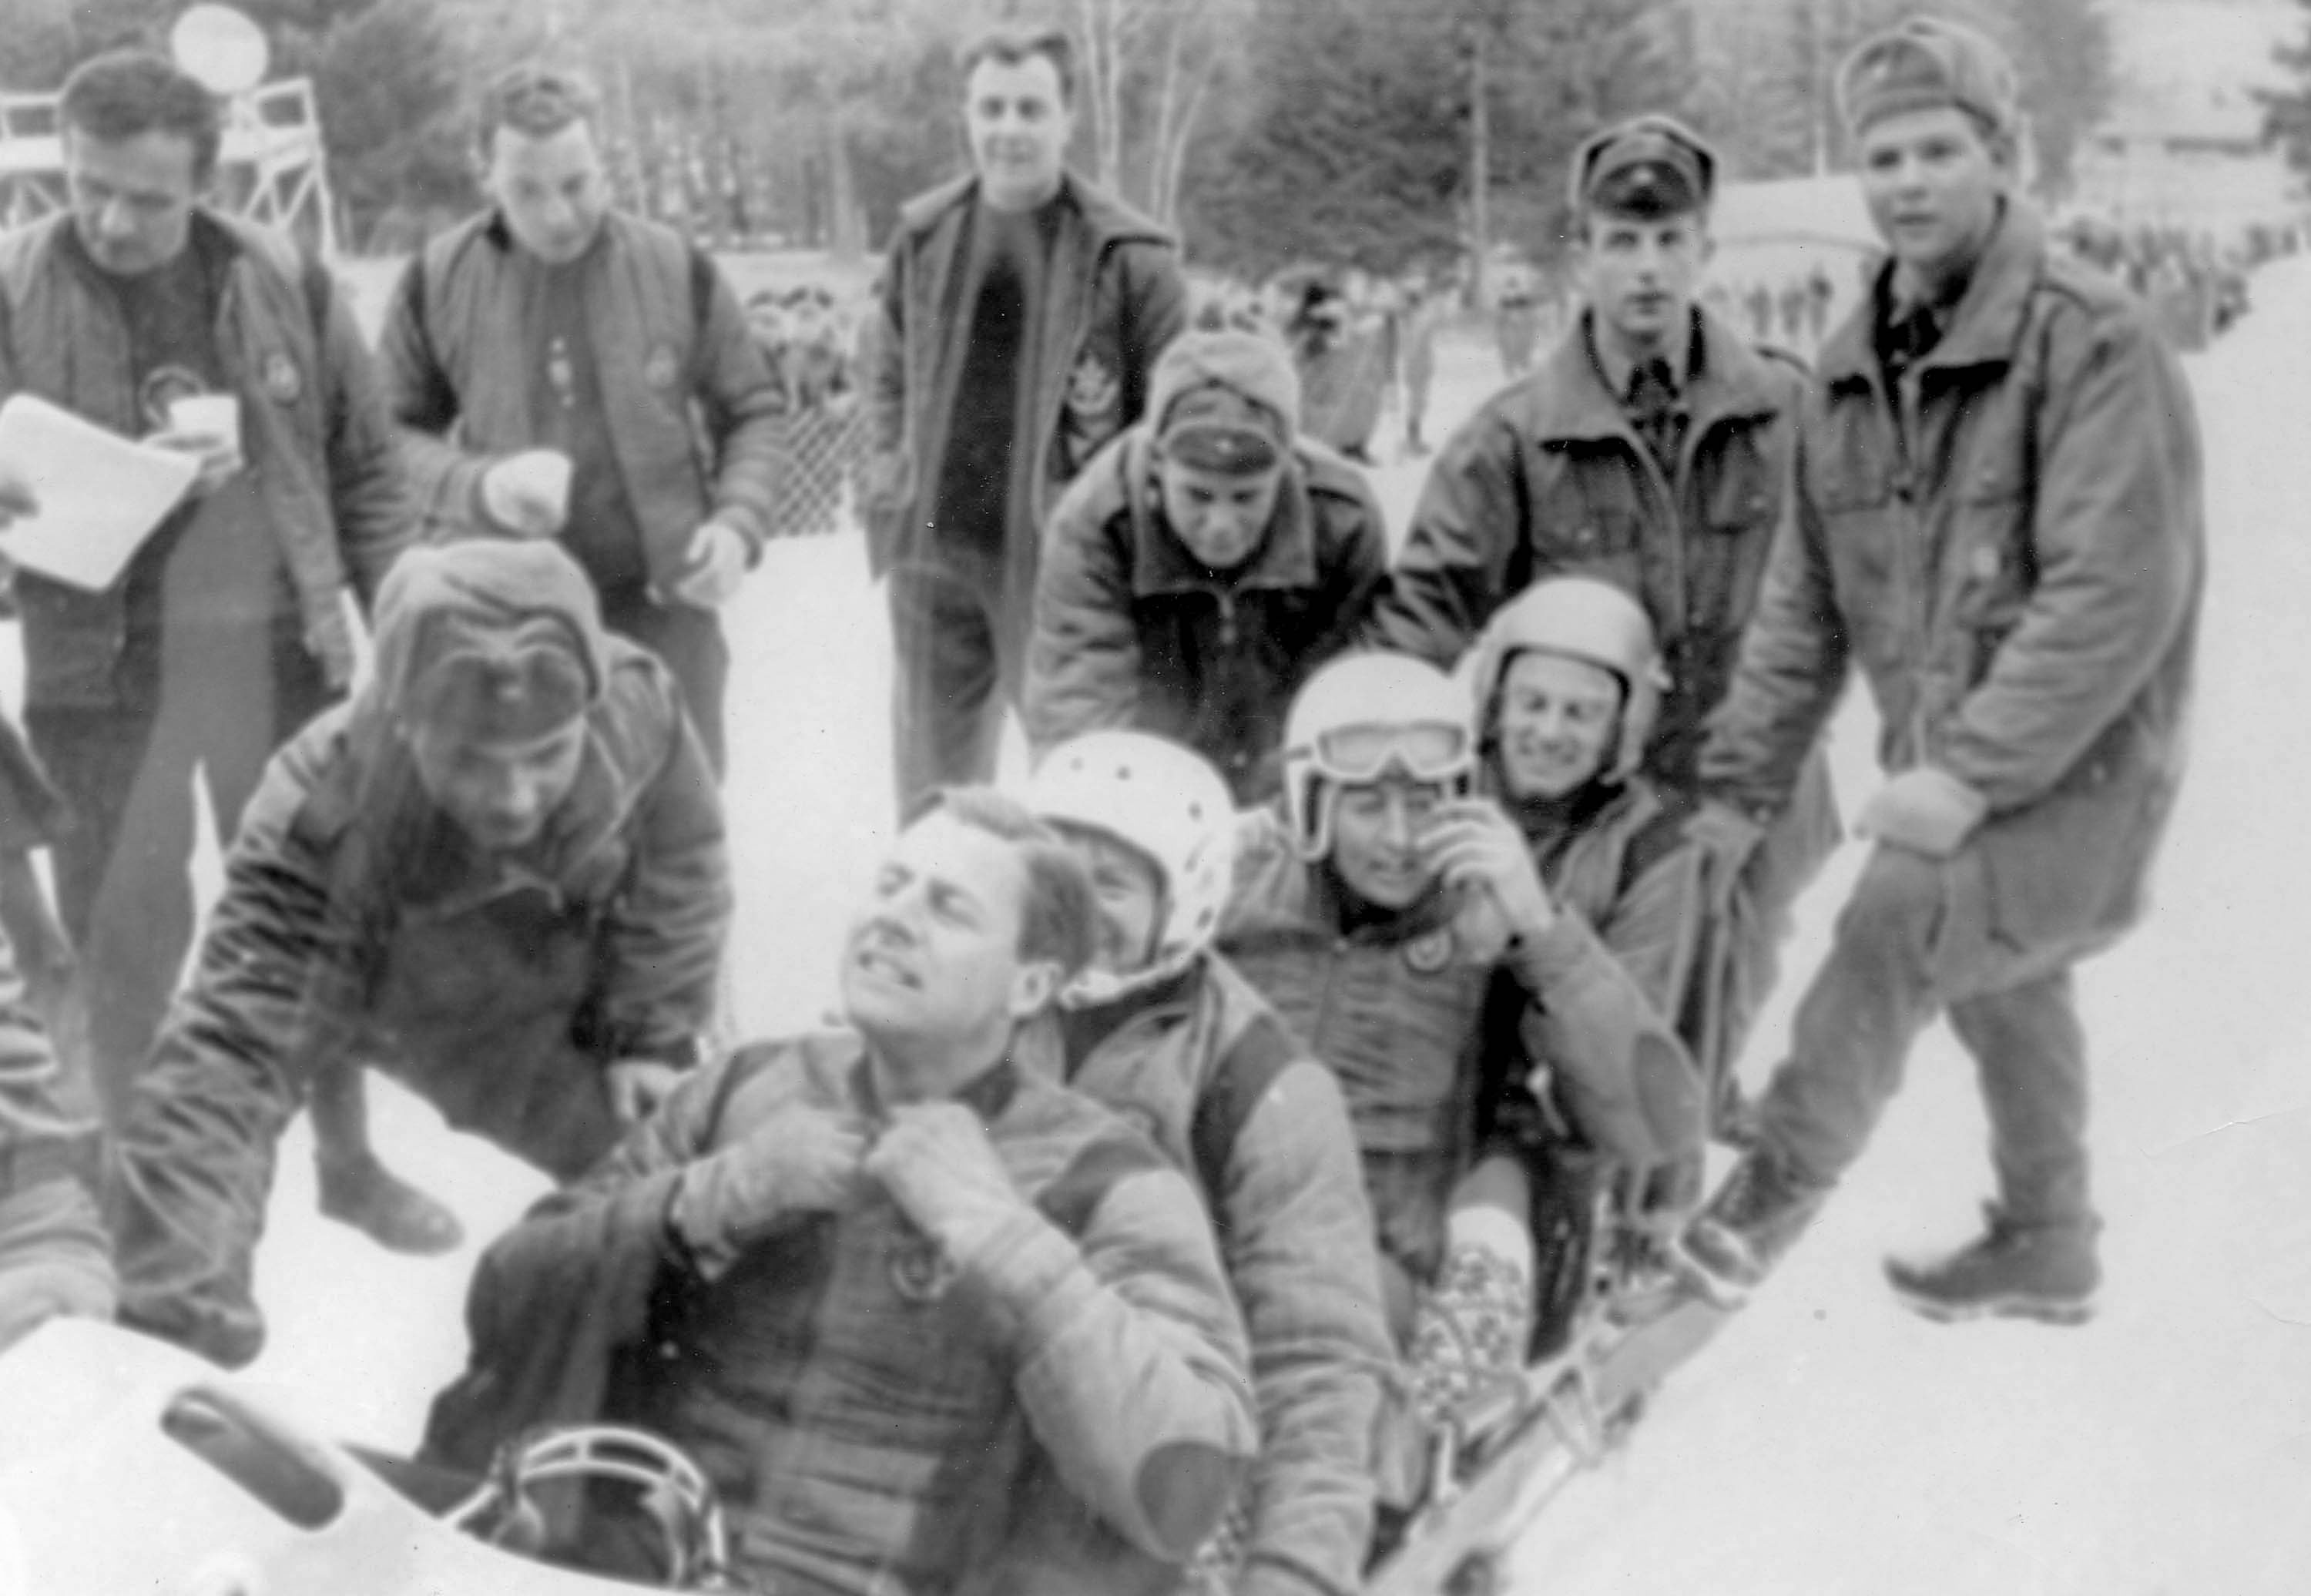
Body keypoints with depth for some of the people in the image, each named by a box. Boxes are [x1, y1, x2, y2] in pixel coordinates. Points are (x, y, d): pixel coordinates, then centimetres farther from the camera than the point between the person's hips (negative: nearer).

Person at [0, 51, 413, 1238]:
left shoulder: (283, 284, 0)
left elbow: (366, 467, 6)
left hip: (276, 646, 1)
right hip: (103, 664, -1)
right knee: (124, 938, 9)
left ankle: (347, 1160, 29)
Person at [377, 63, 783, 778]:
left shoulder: (677, 268, -2)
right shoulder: (436, 281, -3)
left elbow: (751, 411, 8)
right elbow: (394, 433, 4)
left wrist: (738, 523, -9)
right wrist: (478, 486, -16)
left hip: (661, 605, 0)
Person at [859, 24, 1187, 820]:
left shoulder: (1127, 254, -7)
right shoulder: (923, 233, 6)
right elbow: (885, 363, 19)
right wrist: (888, 470, 10)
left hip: (1064, 555, -4)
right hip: (932, 547, 4)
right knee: (933, 776, 15)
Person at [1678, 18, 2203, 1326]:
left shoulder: (2093, 339, -16)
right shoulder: (1857, 366, 6)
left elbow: (2117, 594, -23)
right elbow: (1811, 597, 10)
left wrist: (1971, 773, -26)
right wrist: (1745, 771, 3)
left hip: (2070, 772, -7)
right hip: (1949, 764, 7)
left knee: (1892, 934, -22)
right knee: (2001, 990, 20)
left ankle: (1762, 1215, -7)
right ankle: (2048, 1248, 41)